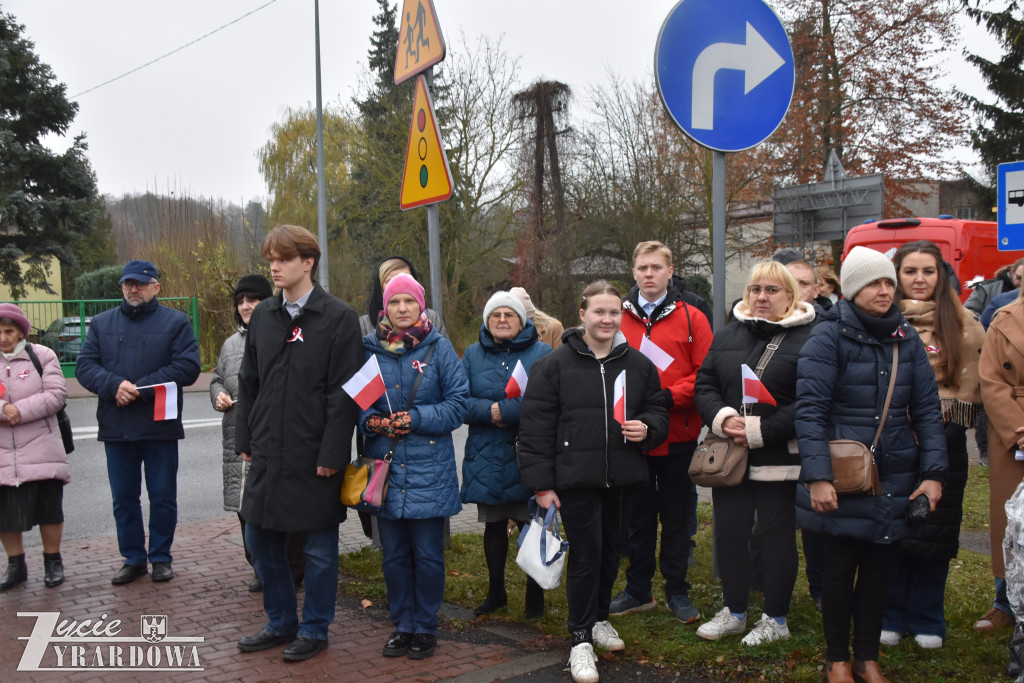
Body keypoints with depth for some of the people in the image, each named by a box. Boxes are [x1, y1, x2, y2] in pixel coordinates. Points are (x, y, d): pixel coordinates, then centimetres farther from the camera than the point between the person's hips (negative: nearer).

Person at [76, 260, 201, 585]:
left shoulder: (176, 322, 0)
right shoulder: (102, 323, 11)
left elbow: (188, 366, -11)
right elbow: (85, 365, 2)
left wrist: (140, 388, -17)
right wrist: (114, 385, -18)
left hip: (161, 427, -3)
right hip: (115, 428, 3)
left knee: (163, 497, 6)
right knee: (124, 498, 11)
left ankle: (161, 558, 20)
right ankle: (133, 559, 23)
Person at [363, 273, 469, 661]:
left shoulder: (439, 348, -2)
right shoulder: (370, 349, 5)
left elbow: (458, 404, -4)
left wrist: (415, 419, -15)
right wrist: (371, 420, -9)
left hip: (429, 469, -2)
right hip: (386, 468, 2)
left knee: (428, 554, 4)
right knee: (394, 554, 10)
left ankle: (425, 627, 20)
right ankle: (403, 625, 25)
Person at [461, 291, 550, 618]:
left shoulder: (542, 353, 0)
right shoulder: (473, 355, 10)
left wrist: (503, 411, -19)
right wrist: (489, 411, -18)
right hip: (486, 457, 3)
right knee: (493, 526, 14)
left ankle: (535, 595, 20)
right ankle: (496, 592, 30)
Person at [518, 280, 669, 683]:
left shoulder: (638, 365, 9)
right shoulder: (554, 365, -4)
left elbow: (658, 411, 17)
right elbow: (535, 427, -5)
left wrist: (647, 428, -8)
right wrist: (541, 484, -8)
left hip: (622, 479, 4)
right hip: (576, 479, -4)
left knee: (609, 551, 15)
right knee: (585, 553, -4)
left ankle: (599, 618, 36)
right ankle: (580, 638, 8)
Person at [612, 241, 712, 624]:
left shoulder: (691, 319, 0)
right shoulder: (618, 318, 5)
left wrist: (668, 397, -17)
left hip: (678, 437, -1)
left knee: (676, 517, 9)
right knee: (638, 516, 12)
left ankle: (677, 591, 21)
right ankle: (638, 590, 25)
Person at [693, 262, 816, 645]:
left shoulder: (809, 339, -8)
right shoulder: (728, 336, 11)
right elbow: (704, 385, 10)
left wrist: (760, 430, -18)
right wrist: (722, 417, -10)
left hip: (779, 459, -5)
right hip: (729, 456, 5)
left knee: (777, 534, 6)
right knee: (729, 533, 11)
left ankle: (775, 620, 21)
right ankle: (733, 613, 28)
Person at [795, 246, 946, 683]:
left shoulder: (906, 339, 7)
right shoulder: (830, 335, -8)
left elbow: (927, 408, 8)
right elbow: (810, 409, -13)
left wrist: (933, 471, 0)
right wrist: (817, 475, -20)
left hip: (893, 477, 4)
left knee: (878, 568, 12)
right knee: (840, 570, 6)